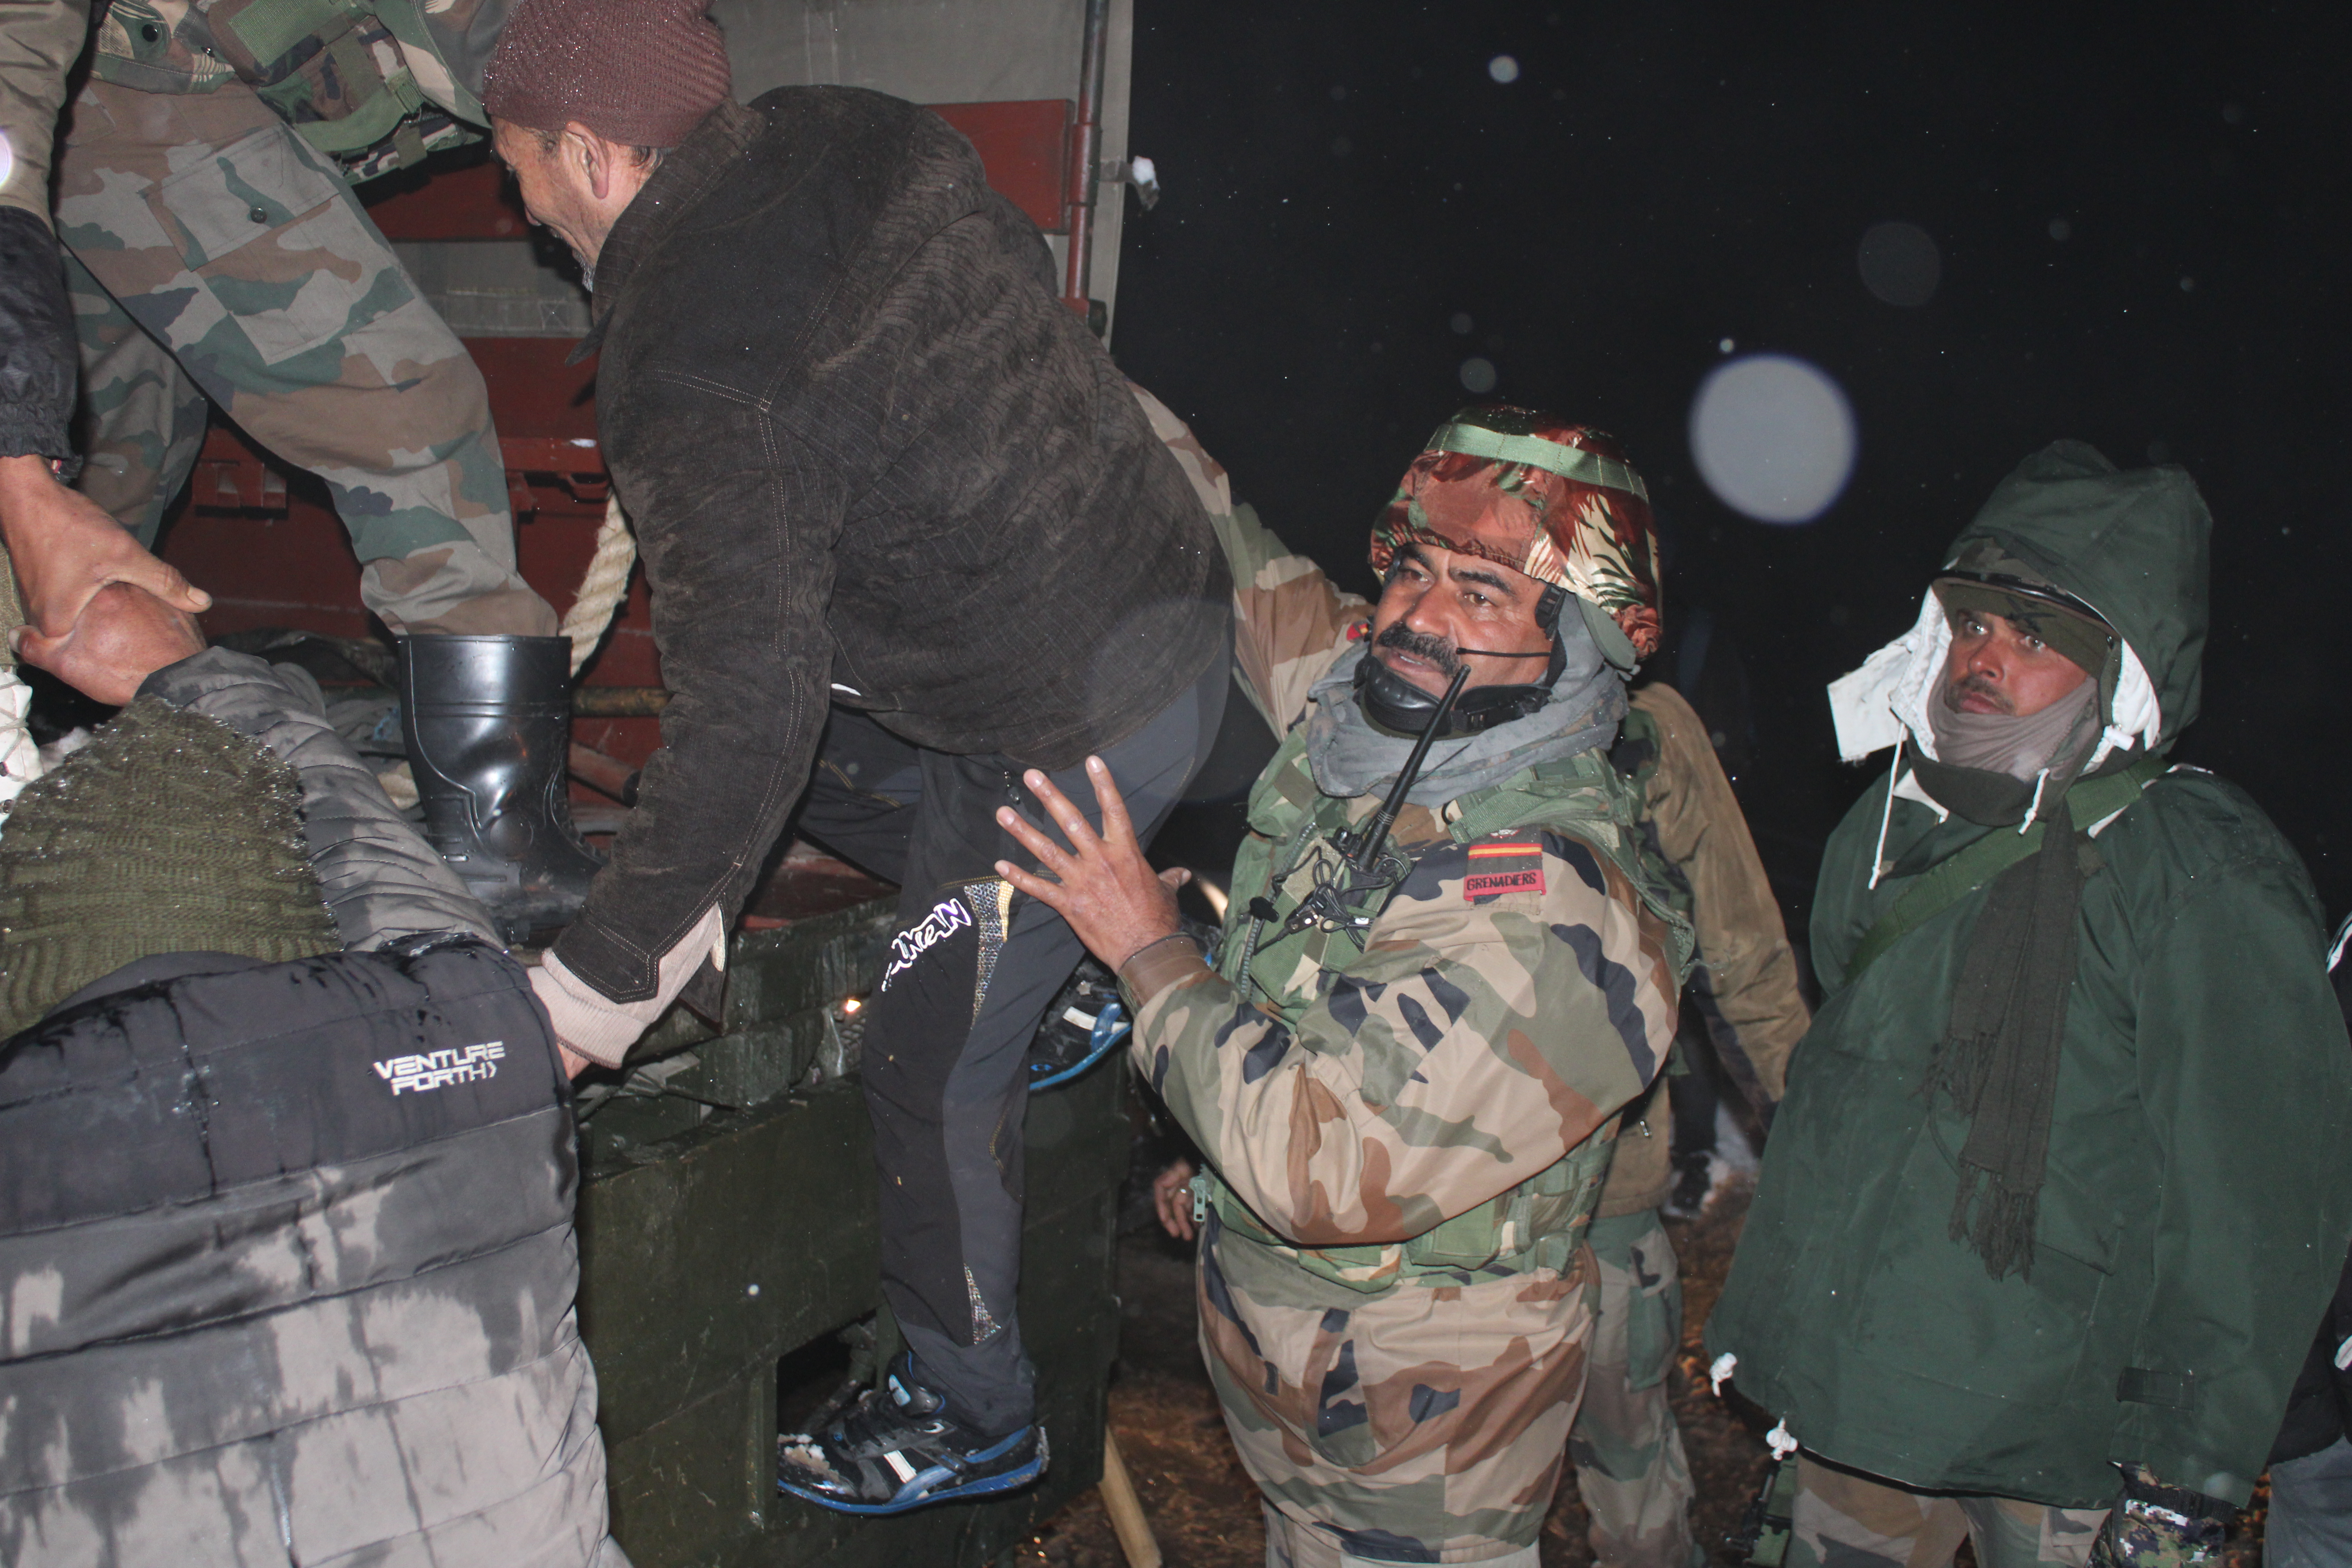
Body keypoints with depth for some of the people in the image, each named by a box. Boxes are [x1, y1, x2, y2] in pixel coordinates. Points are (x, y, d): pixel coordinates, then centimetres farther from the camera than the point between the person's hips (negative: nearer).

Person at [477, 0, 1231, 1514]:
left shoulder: (695, 375, -24)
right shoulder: (872, 140, -1)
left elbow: (743, 713, -25)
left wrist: (595, 987, -14)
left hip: (1075, 730, -9)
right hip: (1168, 593, 9)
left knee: (935, 1068, 8)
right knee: (826, 749, 23)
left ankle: (975, 1416, 29)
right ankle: (1076, 950, 31)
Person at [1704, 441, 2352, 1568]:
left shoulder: (2206, 882, -14)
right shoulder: (1887, 830, 7)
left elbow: (2256, 1210, -15)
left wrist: (2191, 1472, -15)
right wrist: (1773, 1327, 20)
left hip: (2056, 1437, -6)